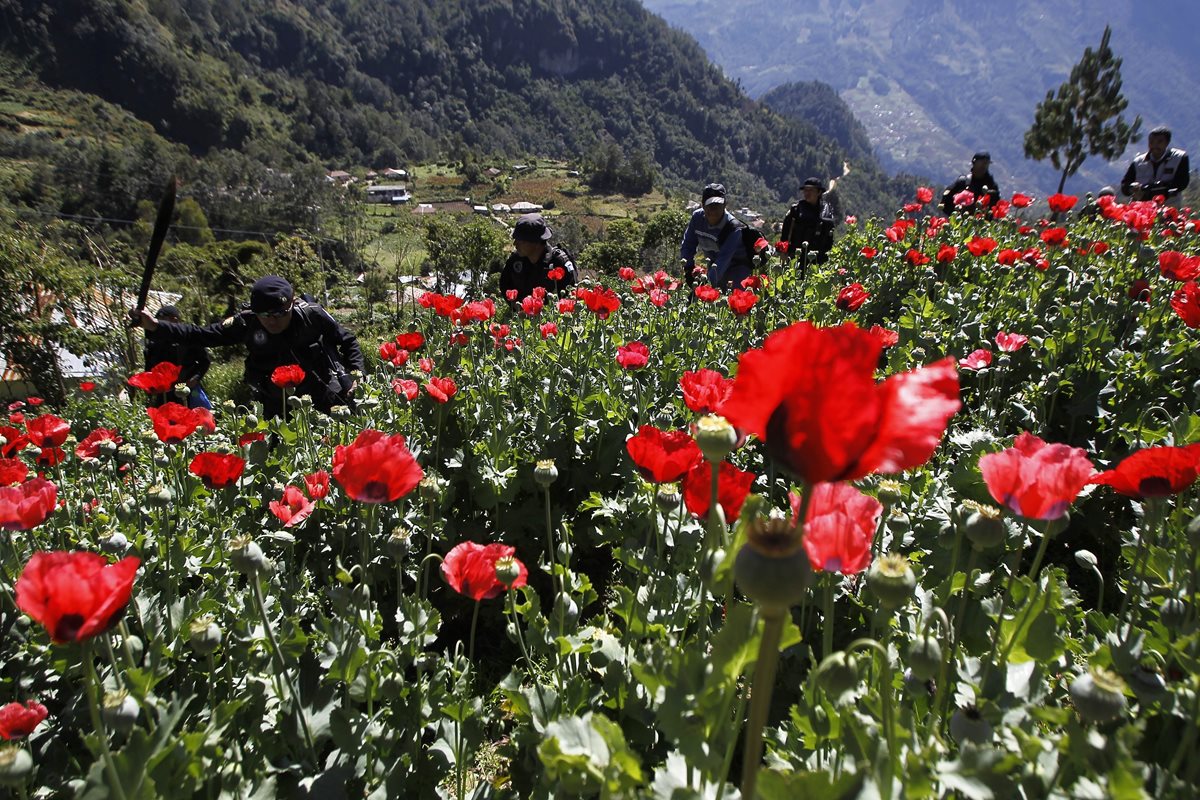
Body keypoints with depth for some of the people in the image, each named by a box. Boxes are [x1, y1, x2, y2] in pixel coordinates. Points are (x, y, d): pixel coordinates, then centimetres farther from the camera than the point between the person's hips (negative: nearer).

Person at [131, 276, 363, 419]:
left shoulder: (312, 314, -14)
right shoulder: (247, 324, -9)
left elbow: (347, 340, -1)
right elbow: (202, 335, -3)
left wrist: (355, 375, -12)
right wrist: (155, 326, -9)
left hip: (328, 402, -2)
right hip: (278, 408, 2)